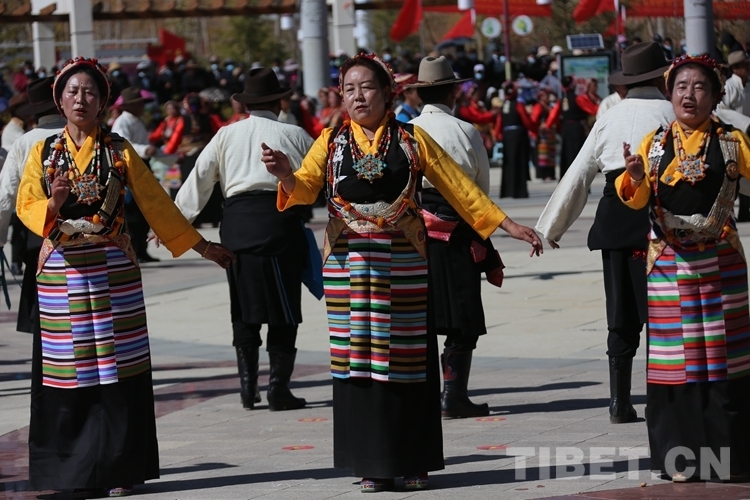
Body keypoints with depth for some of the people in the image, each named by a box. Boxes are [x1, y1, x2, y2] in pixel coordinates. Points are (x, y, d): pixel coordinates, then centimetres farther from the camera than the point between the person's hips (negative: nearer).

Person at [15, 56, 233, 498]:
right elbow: (26, 206, 0)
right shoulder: (44, 152, 8)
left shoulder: (120, 151, 7)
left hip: (113, 269, 0)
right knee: (69, 370, -1)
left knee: (117, 367, -3)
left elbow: (156, 203, 8)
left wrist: (202, 246, 7)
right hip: (62, 270, 0)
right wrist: (54, 204, -22)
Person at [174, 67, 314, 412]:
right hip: (279, 219, -2)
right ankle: (278, 389, 0)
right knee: (282, 309, 3)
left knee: (244, 308, 13)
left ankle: (247, 387, 12)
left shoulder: (226, 136, 13)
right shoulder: (294, 136, 9)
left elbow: (199, 180, 11)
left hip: (237, 220, 2)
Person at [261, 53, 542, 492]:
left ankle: (414, 462, 9)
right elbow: (304, 189, -5)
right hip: (349, 265, 1)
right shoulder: (331, 142, 7)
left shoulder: (412, 139, 5)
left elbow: (459, 187, 5)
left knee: (408, 362, 1)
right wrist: (285, 174, -28)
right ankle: (373, 465, 8)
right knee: (359, 360, 1)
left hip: (403, 264, -1)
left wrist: (509, 226, 0)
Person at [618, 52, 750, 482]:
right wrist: (635, 178, -24)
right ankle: (682, 453, 7)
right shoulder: (655, 143, 5)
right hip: (670, 263, 1)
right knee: (677, 356, 1)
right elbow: (637, 200, -2)